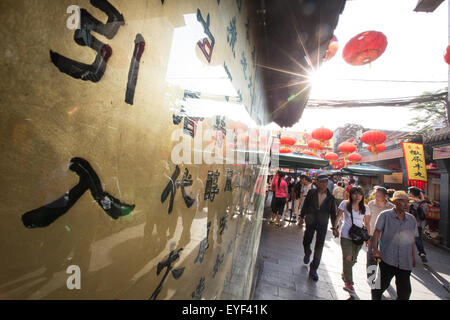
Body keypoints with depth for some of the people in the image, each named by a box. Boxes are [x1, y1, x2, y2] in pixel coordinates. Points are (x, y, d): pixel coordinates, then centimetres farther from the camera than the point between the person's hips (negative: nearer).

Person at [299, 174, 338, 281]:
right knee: (306, 241, 9)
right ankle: (307, 253, 46)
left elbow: (333, 213, 4)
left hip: (323, 224, 0)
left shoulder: (331, 198, -3)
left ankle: (313, 269, 18)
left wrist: (335, 228, 3)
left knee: (319, 247, 3)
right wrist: (302, 216, 3)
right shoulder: (311, 193, -6)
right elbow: (305, 205, 2)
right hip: (311, 222, 0)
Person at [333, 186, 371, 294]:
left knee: (353, 259, 14)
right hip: (346, 236, -3)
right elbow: (338, 217, 2)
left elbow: (367, 224, 8)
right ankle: (348, 282, 8)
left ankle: (344, 274, 39)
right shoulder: (345, 204, -6)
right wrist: (335, 228, -2)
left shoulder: (365, 208, 1)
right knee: (348, 258, -4)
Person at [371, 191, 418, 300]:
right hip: (387, 259, -4)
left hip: (405, 261, 4)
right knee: (381, 285, 7)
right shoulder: (385, 215, -6)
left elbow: (412, 239, 16)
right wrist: (375, 249, -16)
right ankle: (375, 297, 31)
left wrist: (413, 256, 16)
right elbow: (377, 232, -8)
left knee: (405, 291, 7)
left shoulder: (412, 219, 8)